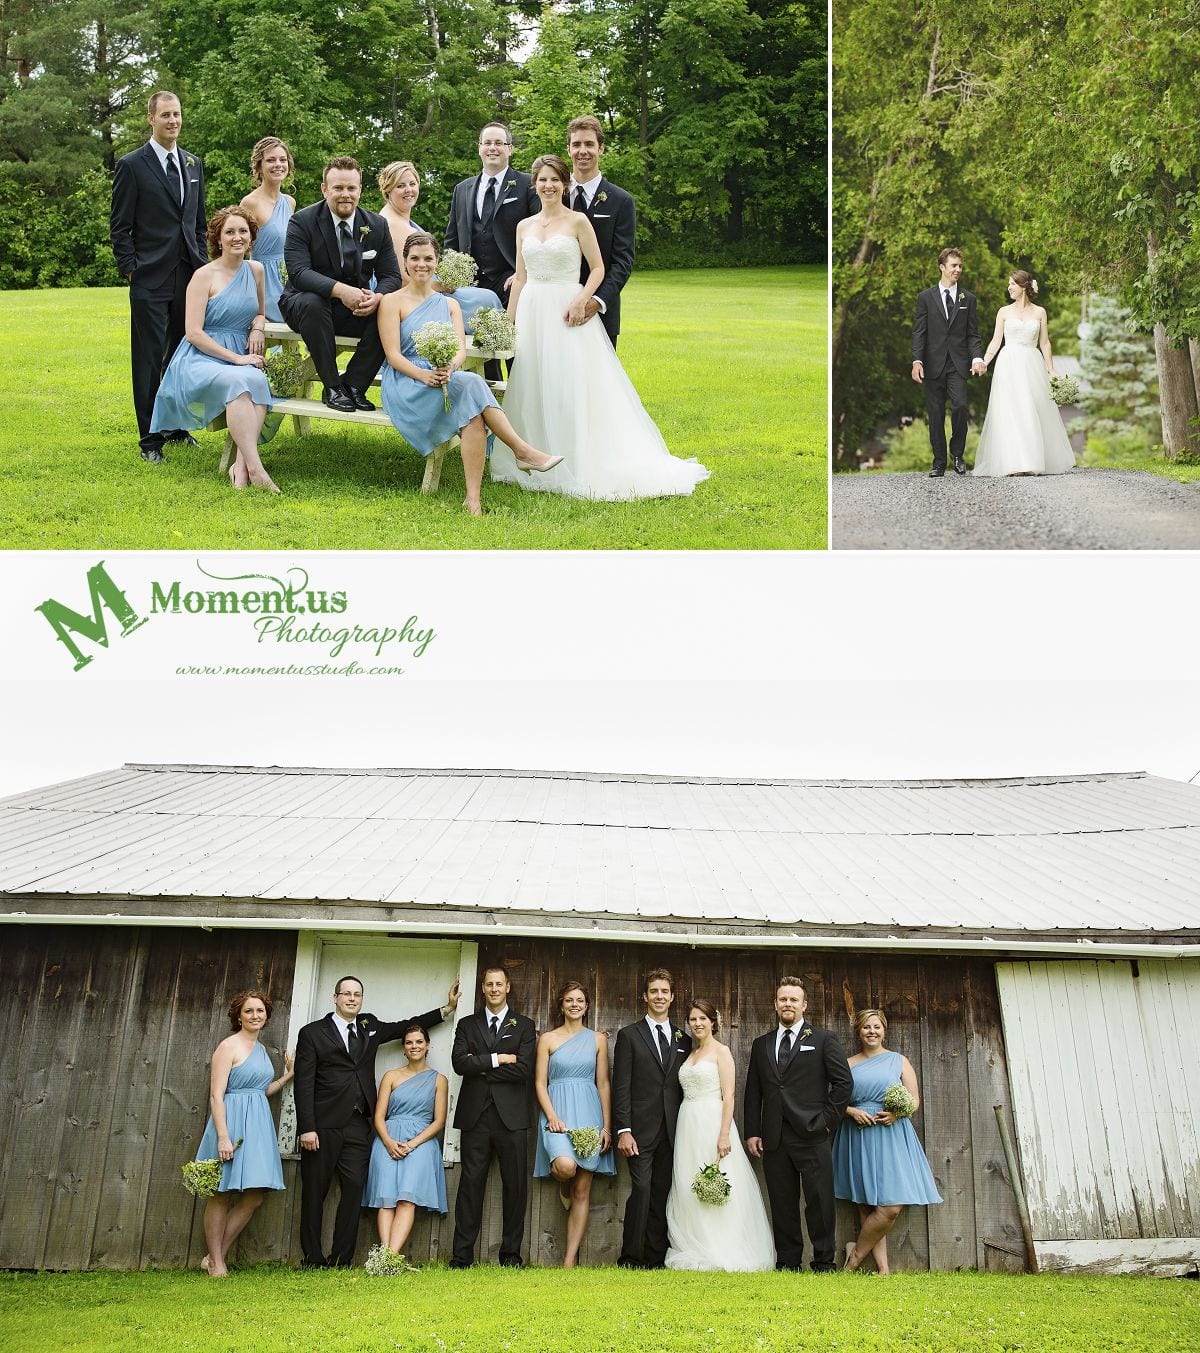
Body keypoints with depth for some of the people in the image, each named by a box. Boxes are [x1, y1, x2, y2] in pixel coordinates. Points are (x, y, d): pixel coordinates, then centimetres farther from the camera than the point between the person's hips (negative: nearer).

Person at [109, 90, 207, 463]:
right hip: (150, 280, -5)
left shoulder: (193, 164, 14)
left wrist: (203, 265, 11)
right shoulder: (131, 165, -2)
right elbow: (119, 227, -2)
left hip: (189, 278, 5)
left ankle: (176, 426, 23)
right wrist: (131, 269, -8)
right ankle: (149, 438, 4)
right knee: (149, 359, -2)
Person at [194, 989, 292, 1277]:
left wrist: (288, 1075, 13)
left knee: (255, 1197, 5)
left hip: (258, 1124, 8)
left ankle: (216, 1256, 13)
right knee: (222, 1195, 1)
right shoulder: (228, 1046, -8)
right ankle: (216, 1263, 9)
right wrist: (223, 1137, -21)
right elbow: (216, 1095, -14)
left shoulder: (260, 1049, 15)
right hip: (232, 1121, -8)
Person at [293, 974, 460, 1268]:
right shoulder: (312, 1033, 2)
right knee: (314, 1192, 0)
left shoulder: (370, 1027, 17)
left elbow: (407, 1026, 28)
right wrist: (307, 1128, -12)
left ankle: (341, 1260, -1)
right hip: (323, 1125, -4)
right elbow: (304, 1084, -4)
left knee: (354, 1188, -5)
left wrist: (446, 1009, 21)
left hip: (357, 1126, 4)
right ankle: (313, 1260, 7)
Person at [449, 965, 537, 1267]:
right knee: (471, 1183, -2)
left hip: (511, 1116, 0)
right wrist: (496, 1059, -9)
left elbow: (524, 1069, -5)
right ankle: (462, 1256, 1)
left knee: (515, 1185, 0)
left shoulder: (524, 1026, 9)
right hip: (475, 1115, 1)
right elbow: (459, 1062, -3)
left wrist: (480, 1068, -4)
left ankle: (511, 1253, 7)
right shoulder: (467, 1025, 14)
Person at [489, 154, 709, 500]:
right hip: (531, 313, 5)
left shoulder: (578, 221, 0)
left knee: (572, 389, -9)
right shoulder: (524, 227, 12)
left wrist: (581, 300, -18)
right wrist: (508, 322, 10)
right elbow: (520, 278, 15)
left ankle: (578, 465, -3)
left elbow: (598, 268, -2)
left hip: (566, 314, -4)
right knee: (531, 389, 4)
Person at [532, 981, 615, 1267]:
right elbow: (540, 1083, 2)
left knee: (583, 1191, -1)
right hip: (557, 1111, -2)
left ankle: (570, 1261, 4)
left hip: (589, 1113, 2)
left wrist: (607, 1126, 1)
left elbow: (603, 1085, 9)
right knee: (566, 1165, -30)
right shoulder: (547, 1039, 6)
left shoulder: (598, 1039, 10)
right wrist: (552, 1116, -13)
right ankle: (563, 1187, 9)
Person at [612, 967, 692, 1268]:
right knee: (641, 1190, -12)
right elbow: (621, 1087, -3)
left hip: (672, 1131, 4)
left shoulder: (684, 1039, 14)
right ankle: (630, 1260, -5)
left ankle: (656, 1259, 10)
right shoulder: (629, 1035, 3)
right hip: (641, 1129, -4)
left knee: (662, 1195, 4)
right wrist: (623, 1130, -11)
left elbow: (686, 1087, 14)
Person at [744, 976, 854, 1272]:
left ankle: (823, 1263, 6)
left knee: (820, 1203, -3)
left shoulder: (823, 1040, 5)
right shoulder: (761, 1045, 16)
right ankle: (788, 1263, 12)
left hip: (811, 1136, -3)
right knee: (782, 1205, 6)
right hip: (774, 1139, 3)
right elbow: (752, 1092, 15)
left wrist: (828, 1118, -4)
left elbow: (844, 1081, 1)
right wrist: (752, 1132, 6)